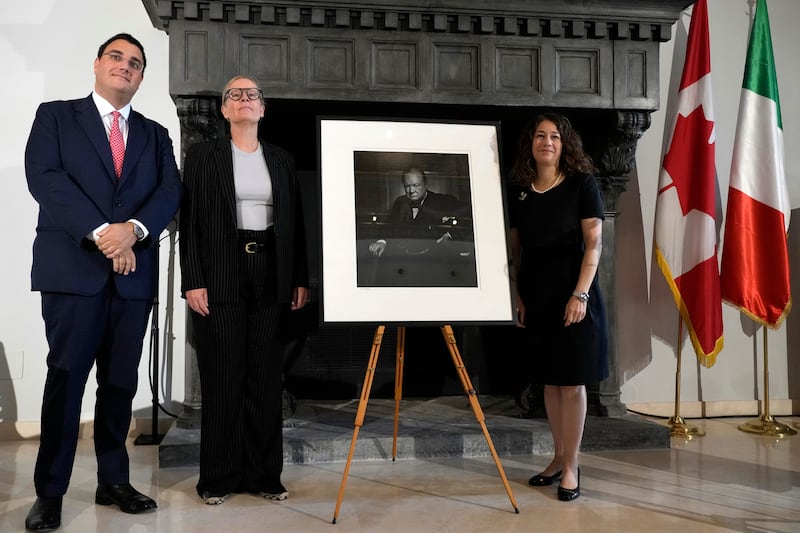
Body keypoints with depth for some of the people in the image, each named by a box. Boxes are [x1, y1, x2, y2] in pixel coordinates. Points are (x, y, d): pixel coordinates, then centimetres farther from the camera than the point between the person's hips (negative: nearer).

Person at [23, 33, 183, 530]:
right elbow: (44, 177, -6)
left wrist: (133, 229, -16)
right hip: (73, 266, -3)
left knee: (121, 380, 7)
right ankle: (50, 492, 8)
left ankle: (114, 480, 19)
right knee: (66, 376, -2)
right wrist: (99, 233, -17)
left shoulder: (155, 134, 17)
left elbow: (170, 191, 3)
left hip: (134, 271, 3)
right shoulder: (56, 116, 9)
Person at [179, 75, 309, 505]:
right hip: (221, 279, -2)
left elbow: (295, 223, 12)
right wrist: (193, 281, -9)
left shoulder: (282, 160, 14)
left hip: (271, 278, 3)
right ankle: (218, 478, 12)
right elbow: (190, 221, -1)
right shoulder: (203, 155, 5)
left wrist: (301, 279, 6)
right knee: (223, 378, 0)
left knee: (266, 378, 5)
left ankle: (264, 474, 14)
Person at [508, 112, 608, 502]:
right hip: (536, 296, 5)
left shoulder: (581, 184, -4)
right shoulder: (519, 192, 8)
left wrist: (580, 294, -17)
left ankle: (571, 466, 9)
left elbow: (594, 242, -9)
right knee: (549, 380, 11)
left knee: (572, 380, -1)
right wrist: (518, 297, 6)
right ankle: (559, 458, 23)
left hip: (572, 294, -4)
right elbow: (516, 250, 12)